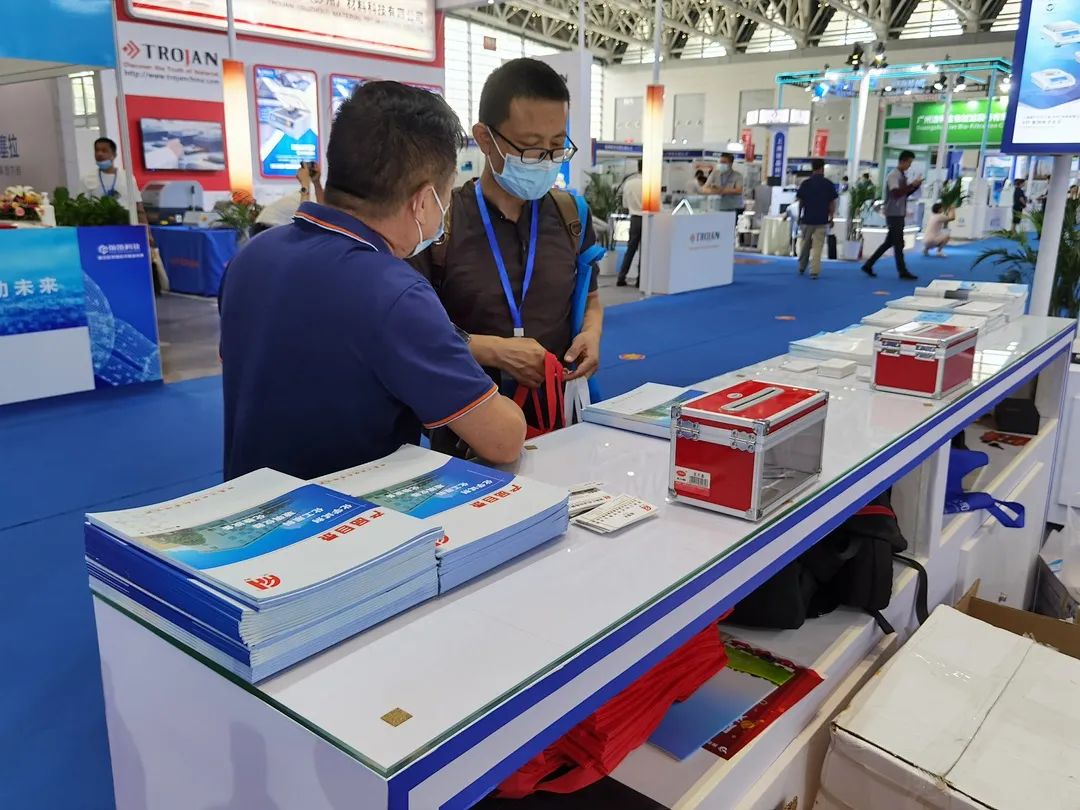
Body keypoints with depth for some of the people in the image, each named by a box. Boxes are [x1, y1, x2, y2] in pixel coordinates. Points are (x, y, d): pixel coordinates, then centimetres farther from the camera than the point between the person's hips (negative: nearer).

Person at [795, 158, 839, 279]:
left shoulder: (805, 183, -1)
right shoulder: (828, 184, -4)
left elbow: (800, 202, 4)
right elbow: (832, 203, -2)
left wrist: (799, 216, 17)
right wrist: (831, 217, 9)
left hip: (807, 218, 2)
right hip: (822, 220, -2)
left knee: (805, 244, 18)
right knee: (818, 246, 0)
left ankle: (801, 268, 27)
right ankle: (815, 271, -6)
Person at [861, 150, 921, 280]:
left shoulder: (903, 175, 15)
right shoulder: (893, 175, -14)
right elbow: (896, 193, -26)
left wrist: (915, 186, 4)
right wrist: (912, 185, -23)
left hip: (900, 214, 9)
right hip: (894, 214, -9)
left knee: (889, 242, 12)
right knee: (898, 243, -4)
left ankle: (868, 265, 16)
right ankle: (903, 271, 2)